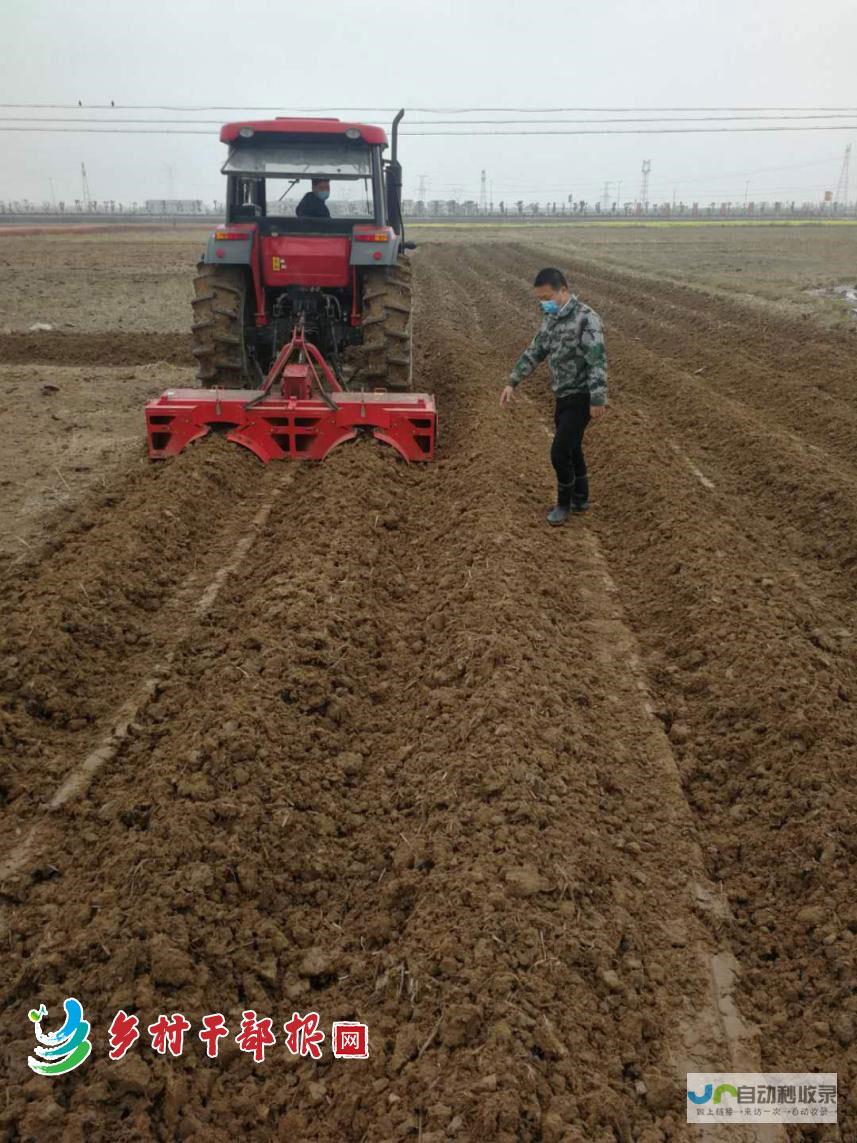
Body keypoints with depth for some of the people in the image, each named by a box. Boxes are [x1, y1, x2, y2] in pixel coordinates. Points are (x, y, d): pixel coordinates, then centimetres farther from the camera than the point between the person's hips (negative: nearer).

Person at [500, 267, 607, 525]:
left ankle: (564, 502, 12)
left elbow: (597, 362, -23)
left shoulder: (586, 318, -19)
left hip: (580, 397, -8)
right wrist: (512, 382, 8)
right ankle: (580, 499, 32)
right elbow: (534, 351, 14)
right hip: (563, 395, 8)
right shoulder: (551, 318, 7)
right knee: (571, 449, 17)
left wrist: (598, 400, -25)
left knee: (560, 452, -8)